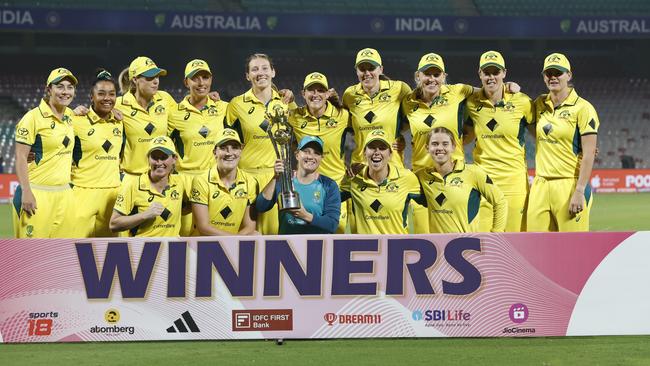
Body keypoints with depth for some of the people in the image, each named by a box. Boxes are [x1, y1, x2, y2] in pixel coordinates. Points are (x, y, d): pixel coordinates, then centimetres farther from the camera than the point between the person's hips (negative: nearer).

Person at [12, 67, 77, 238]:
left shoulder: (70, 116, 12)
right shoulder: (33, 117, -7)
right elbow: (20, 157, -10)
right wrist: (26, 192, -19)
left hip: (64, 194, 7)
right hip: (37, 194, -7)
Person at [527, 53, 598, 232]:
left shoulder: (582, 108, -7)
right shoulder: (540, 104, 11)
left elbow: (588, 154, -10)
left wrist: (579, 191, -17)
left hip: (570, 184, -6)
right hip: (541, 185, 6)